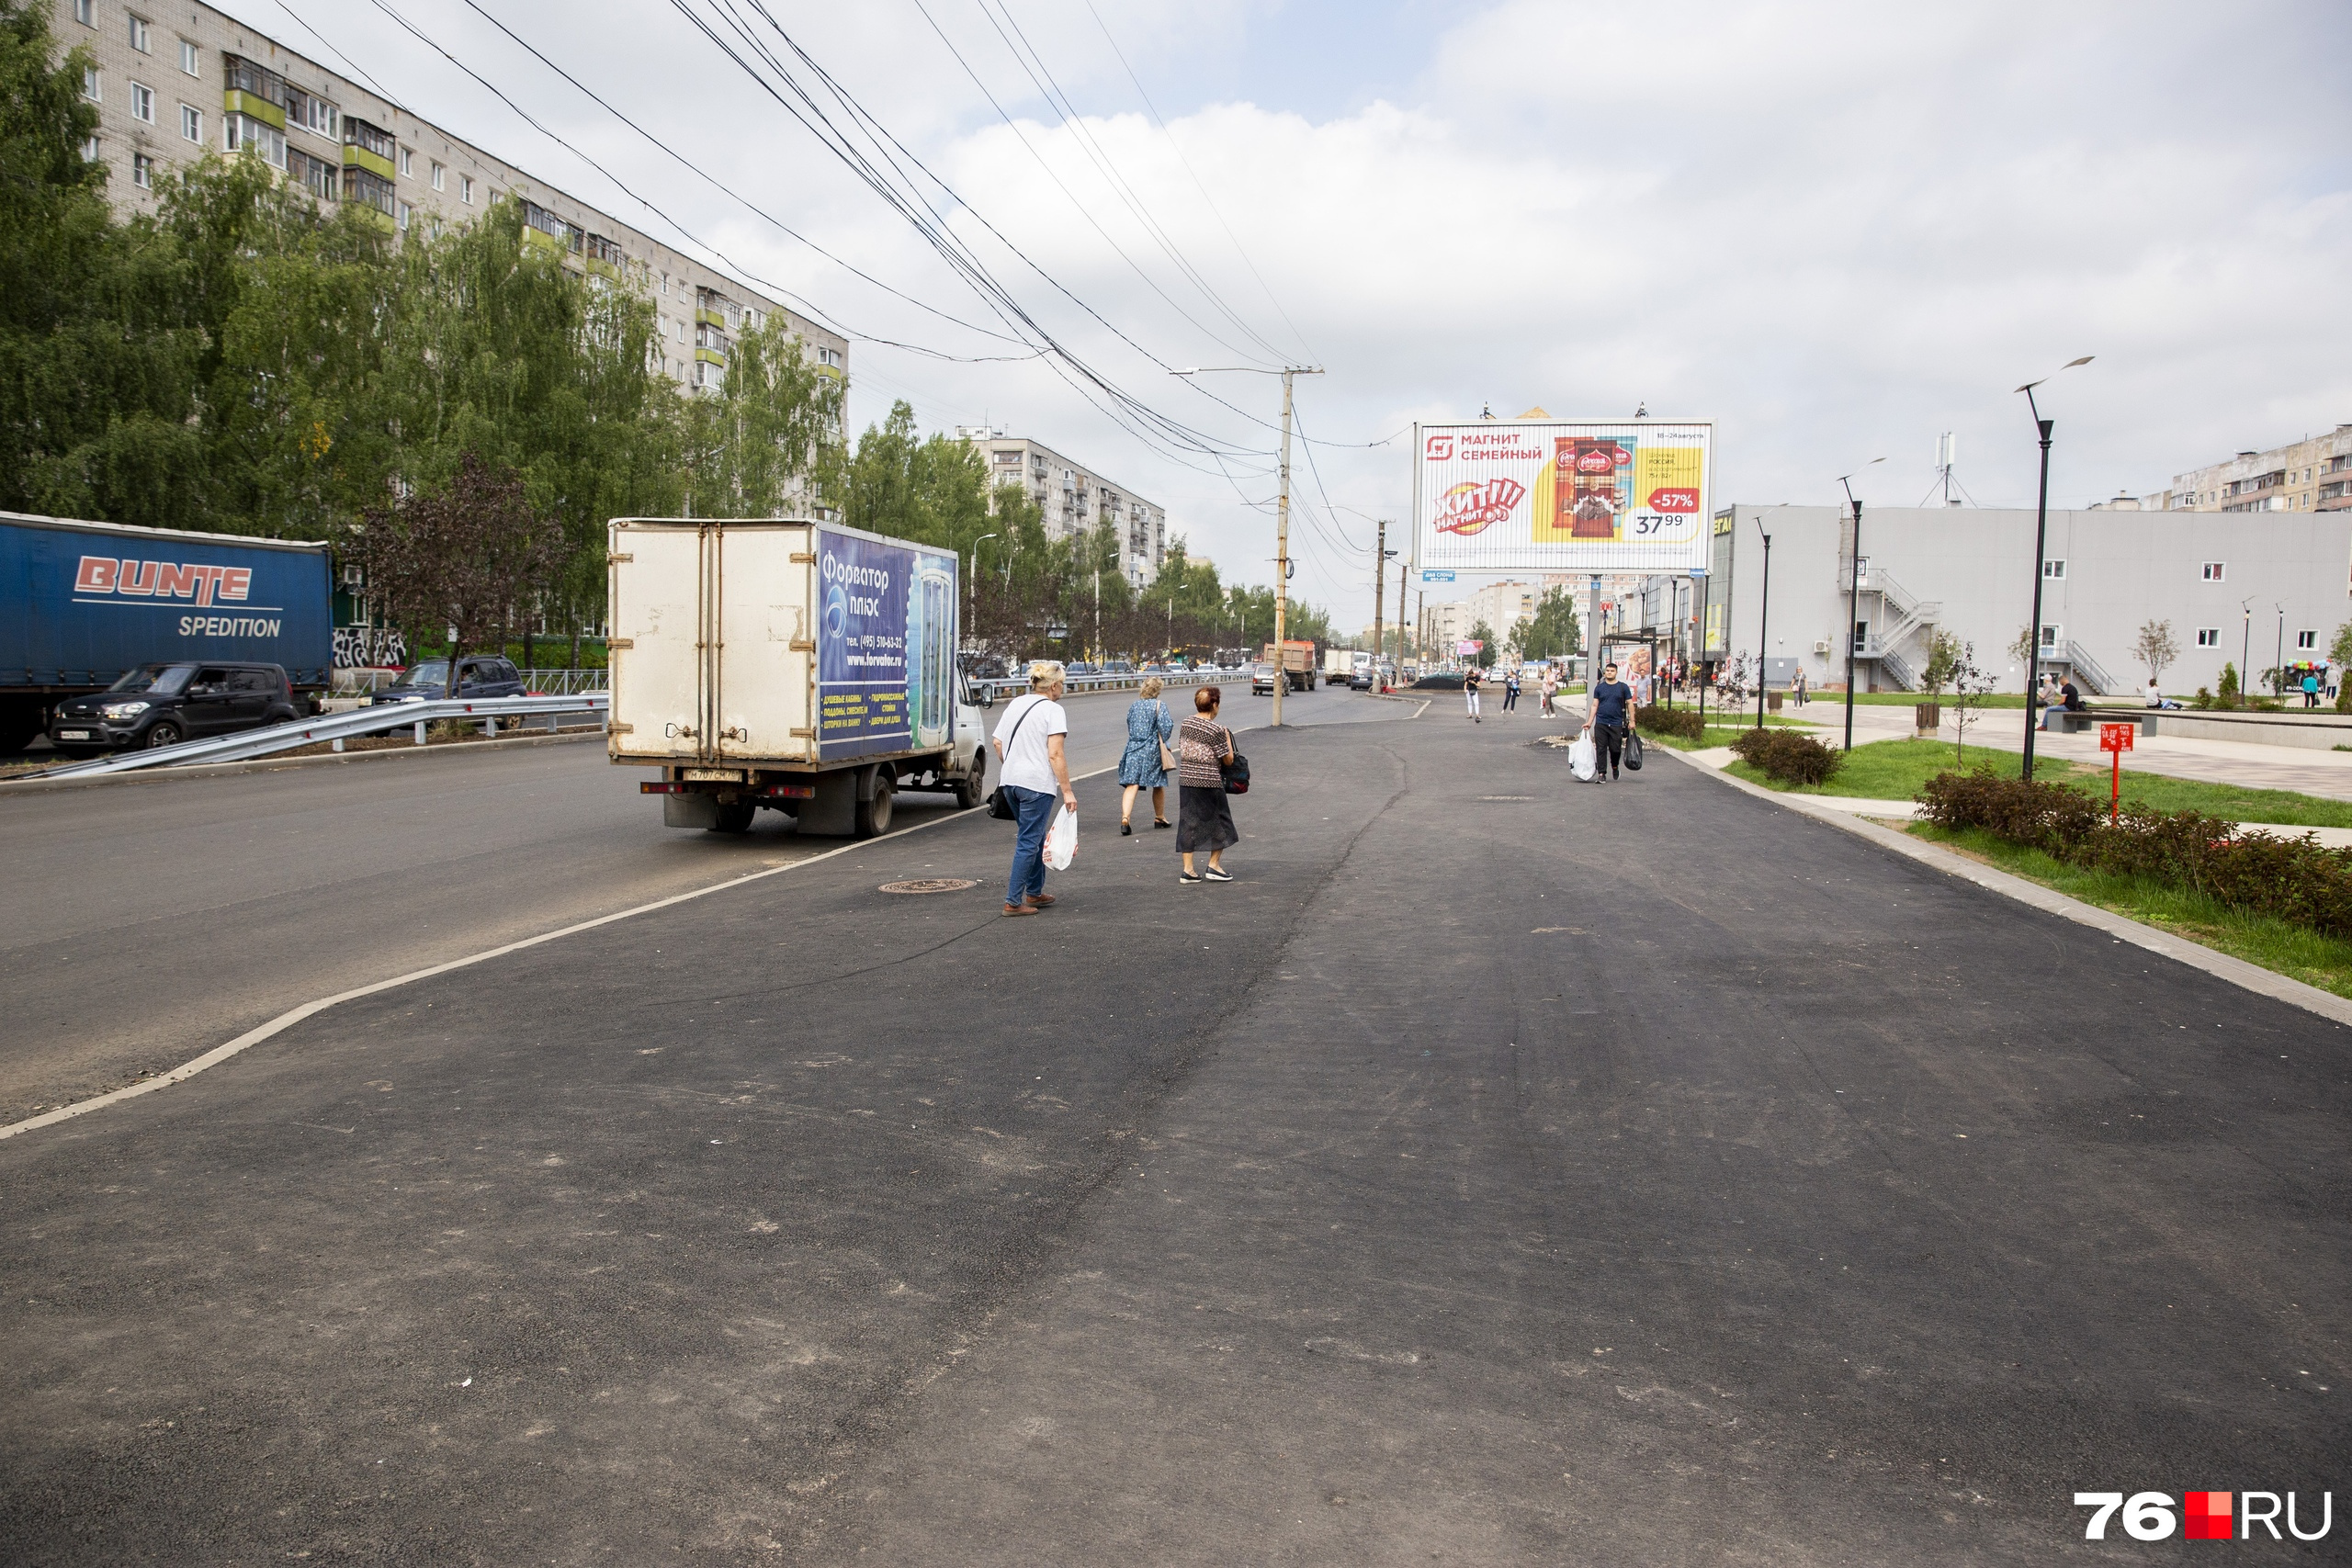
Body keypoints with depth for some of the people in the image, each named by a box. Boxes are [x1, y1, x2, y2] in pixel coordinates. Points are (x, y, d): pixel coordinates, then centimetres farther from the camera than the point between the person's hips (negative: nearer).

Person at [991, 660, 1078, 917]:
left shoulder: (1015, 704, 12)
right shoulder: (1052, 710, -10)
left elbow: (997, 743, 13)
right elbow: (1055, 755, -16)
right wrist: (1067, 790, -13)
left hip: (1010, 781, 8)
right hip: (1037, 784, -8)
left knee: (1034, 837, 21)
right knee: (1028, 842, -1)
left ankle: (1034, 892, 28)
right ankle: (1013, 901, -1)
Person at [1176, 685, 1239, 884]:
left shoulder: (1186, 723, 5)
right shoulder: (1216, 730, -14)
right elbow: (1228, 759, -7)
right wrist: (1228, 737, 5)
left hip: (1186, 779, 6)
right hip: (1209, 782, -5)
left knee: (1188, 822, 8)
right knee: (1218, 821, 12)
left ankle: (1188, 869, 7)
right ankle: (1214, 865, 15)